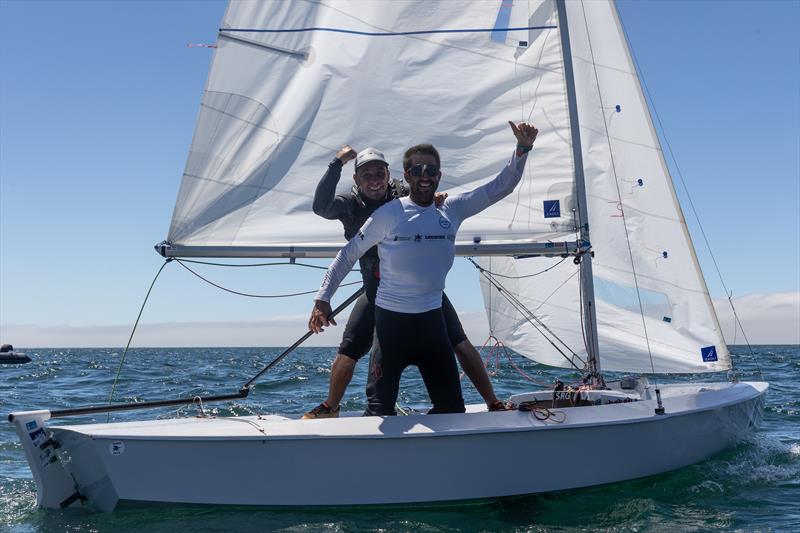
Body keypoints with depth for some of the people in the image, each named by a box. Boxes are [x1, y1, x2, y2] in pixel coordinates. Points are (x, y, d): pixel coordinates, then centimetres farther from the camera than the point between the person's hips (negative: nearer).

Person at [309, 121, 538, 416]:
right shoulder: (388, 213, -5)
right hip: (391, 319, -4)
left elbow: (500, 187, 5)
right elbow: (348, 254, 2)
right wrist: (323, 298, -5)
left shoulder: (452, 210, 5)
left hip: (431, 319, 4)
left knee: (452, 407, 9)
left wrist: (522, 150, -9)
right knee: (380, 408, -6)